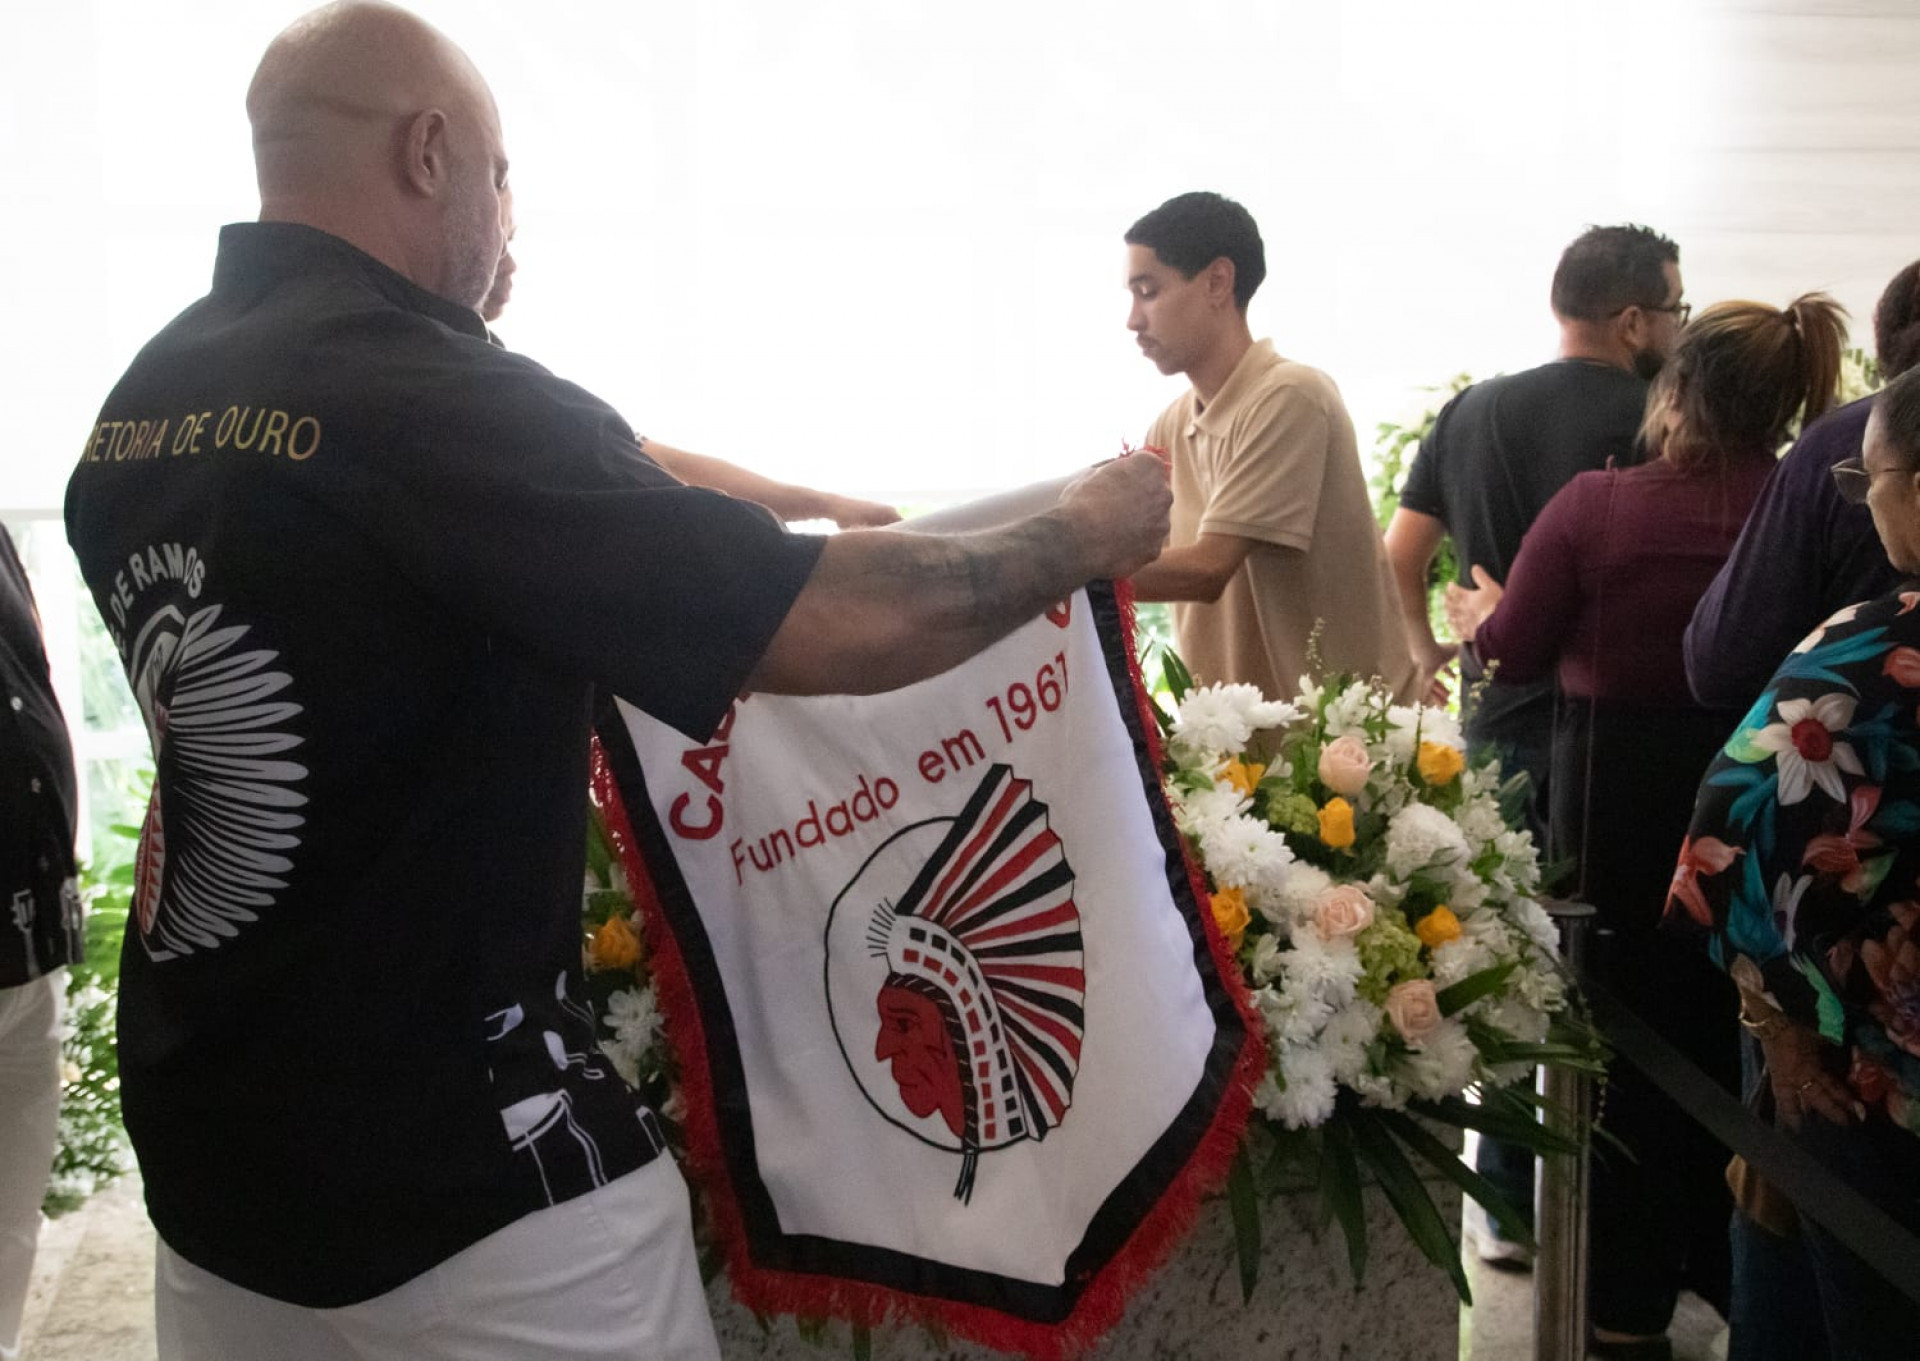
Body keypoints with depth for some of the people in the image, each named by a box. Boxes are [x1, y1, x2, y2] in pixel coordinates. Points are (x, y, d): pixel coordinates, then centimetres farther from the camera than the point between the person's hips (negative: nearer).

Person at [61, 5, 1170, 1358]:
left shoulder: (137, 410, 3)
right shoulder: (430, 399, -23)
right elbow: (837, 628, -26)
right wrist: (1083, 534, -7)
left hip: (205, 1133, 8)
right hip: (457, 1159, -7)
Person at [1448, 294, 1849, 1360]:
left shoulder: (1595, 503, -18)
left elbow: (1514, 649, -7)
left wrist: (1479, 617, 15)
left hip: (1619, 794, -2)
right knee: (1731, 1031, 20)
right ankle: (1728, 1264, 35)